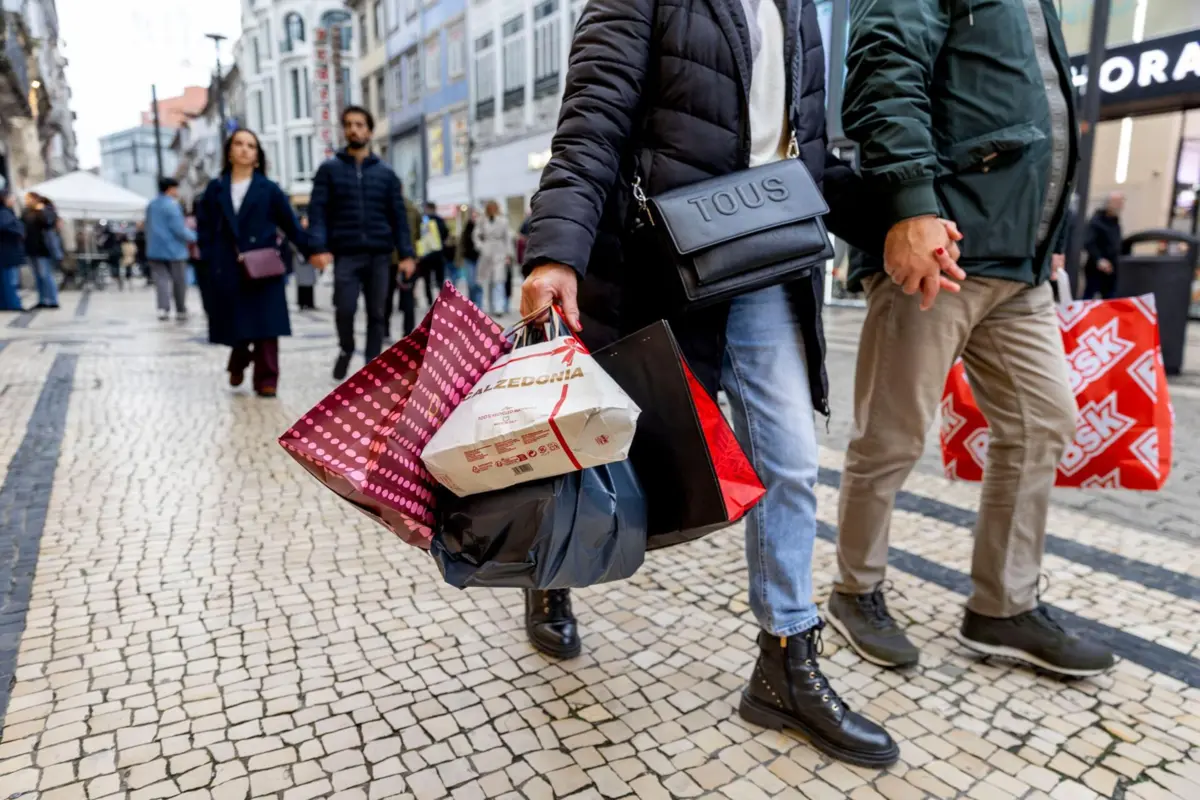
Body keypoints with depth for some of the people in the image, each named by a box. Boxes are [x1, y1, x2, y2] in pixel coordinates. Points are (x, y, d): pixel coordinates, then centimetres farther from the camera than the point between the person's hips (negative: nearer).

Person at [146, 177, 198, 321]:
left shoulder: (151, 205, 13)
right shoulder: (172, 205, -12)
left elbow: (148, 226, 19)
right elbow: (179, 229, -16)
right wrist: (193, 237, -1)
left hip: (154, 250, 6)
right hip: (173, 250, -6)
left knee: (161, 279, 1)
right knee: (179, 281, 6)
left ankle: (163, 308, -17)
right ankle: (181, 311, 13)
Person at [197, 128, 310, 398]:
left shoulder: (269, 189, 5)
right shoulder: (215, 189, 10)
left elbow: (290, 224, 2)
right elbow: (204, 227, 9)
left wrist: (311, 252, -7)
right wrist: (209, 258, -3)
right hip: (227, 269, 2)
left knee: (265, 324, -4)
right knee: (236, 322, 6)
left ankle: (266, 379, 1)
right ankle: (239, 361, 35)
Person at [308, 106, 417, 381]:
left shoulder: (385, 173, 11)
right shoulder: (329, 169, 7)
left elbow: (398, 216, 8)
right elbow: (318, 211, 0)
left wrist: (406, 254, -2)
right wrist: (319, 247, -15)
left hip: (380, 255, 2)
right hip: (345, 254, -1)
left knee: (377, 313, 3)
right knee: (345, 309, -10)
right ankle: (346, 349, 19)